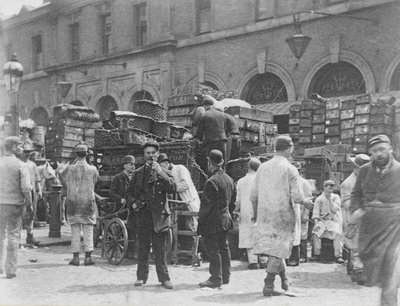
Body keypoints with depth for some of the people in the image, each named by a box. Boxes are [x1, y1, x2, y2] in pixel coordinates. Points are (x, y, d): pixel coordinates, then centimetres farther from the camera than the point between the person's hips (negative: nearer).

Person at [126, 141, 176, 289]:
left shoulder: (163, 171, 5)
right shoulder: (138, 173, 12)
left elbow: (172, 188, -11)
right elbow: (129, 192, 19)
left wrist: (159, 172, -17)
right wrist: (133, 202, 0)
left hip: (159, 214, -2)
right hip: (143, 213, 2)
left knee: (160, 248, -1)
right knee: (143, 247, 6)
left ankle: (164, 278, 7)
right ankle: (141, 276, 15)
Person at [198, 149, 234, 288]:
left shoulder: (212, 181, -20)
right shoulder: (229, 179, 7)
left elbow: (207, 203, -19)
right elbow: (232, 198, 17)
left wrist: (200, 218, -9)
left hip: (212, 221, -9)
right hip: (225, 218, 9)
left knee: (213, 249, -2)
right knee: (223, 247, 15)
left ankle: (216, 279, 2)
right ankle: (225, 276, 23)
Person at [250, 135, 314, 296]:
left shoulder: (263, 167, 6)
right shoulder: (290, 169, -8)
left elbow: (253, 195, 8)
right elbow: (297, 197, -12)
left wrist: (255, 212, 22)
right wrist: (307, 203, 9)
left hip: (264, 215, 5)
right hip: (283, 215, -5)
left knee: (274, 248, 14)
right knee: (278, 250, 1)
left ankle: (285, 280, 22)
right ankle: (268, 285, 0)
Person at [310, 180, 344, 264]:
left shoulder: (336, 197, 9)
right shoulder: (319, 199, 9)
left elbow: (335, 210, -4)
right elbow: (315, 212, 2)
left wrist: (330, 199, -9)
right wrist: (316, 222, -14)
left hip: (334, 220, -1)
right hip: (322, 220, 1)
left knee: (337, 233, -31)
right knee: (315, 231, -27)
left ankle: (338, 256, -25)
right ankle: (317, 254, -18)